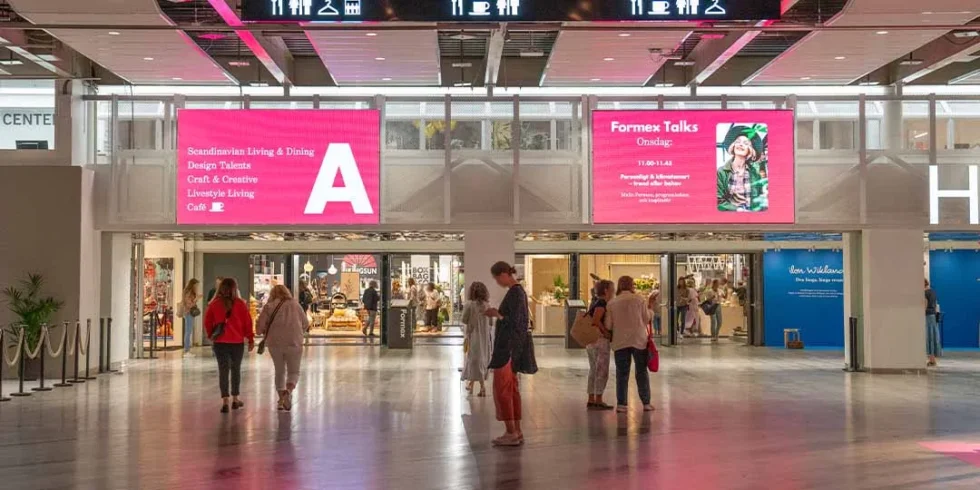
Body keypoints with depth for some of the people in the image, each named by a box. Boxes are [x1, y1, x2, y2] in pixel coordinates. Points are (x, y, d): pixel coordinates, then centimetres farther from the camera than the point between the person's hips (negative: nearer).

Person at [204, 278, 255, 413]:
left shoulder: (214, 304, -2)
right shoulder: (240, 303, -6)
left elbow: (207, 322, 4)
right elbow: (247, 322, -4)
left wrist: (211, 335, 18)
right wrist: (251, 339, 5)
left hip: (219, 342, 0)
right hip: (237, 342, 0)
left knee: (223, 370, 3)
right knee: (236, 369, 15)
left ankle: (225, 401, -7)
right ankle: (235, 399, 22)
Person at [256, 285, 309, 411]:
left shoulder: (269, 306, 4)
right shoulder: (295, 304, 7)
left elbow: (259, 327, -2)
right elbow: (306, 324, 10)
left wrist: (266, 332, 18)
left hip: (275, 343, 1)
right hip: (294, 342, -1)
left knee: (280, 371, 18)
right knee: (294, 371, 9)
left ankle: (281, 398, 14)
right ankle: (288, 391, -17)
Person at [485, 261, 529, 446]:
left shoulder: (514, 293, -18)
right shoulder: (519, 291, 13)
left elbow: (513, 321, -22)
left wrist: (497, 314, -10)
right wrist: (498, 314, 13)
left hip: (507, 347, -10)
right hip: (512, 347, 10)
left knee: (502, 388, -4)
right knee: (512, 388, 13)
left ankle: (511, 432, 0)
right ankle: (517, 431, 18)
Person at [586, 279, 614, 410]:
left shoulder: (595, 303, 15)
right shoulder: (602, 303, -13)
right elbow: (595, 321, -25)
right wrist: (607, 333, -16)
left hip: (591, 341, 9)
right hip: (600, 341, -9)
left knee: (593, 371, 13)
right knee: (602, 372, -3)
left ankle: (591, 400, 17)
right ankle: (598, 401, 0)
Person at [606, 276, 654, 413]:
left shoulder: (611, 303, 1)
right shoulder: (639, 299, -4)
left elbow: (608, 325, 1)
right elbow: (646, 319, 0)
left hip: (620, 341, 1)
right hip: (639, 339, -1)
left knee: (622, 373, 7)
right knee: (642, 372, 8)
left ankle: (621, 404, 4)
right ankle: (646, 403, 9)